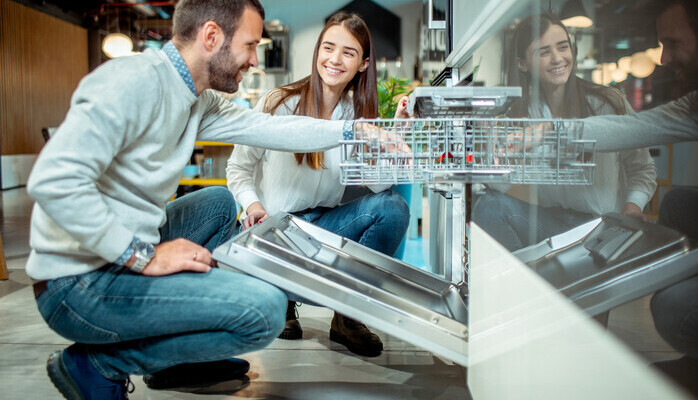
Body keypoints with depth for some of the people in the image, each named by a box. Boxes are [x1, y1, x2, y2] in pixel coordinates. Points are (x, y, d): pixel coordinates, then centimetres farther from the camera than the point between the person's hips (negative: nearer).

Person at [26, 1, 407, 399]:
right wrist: (143, 256, -25)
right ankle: (98, 365, -2)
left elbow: (269, 128, 17)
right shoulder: (134, 83, -20)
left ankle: (177, 360, 20)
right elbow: (53, 181, -28)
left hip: (125, 253, 10)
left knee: (219, 202, 26)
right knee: (265, 309, -19)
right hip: (80, 282, -10)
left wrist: (350, 130, 17)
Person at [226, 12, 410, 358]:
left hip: (322, 224, 4)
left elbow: (379, 184, -10)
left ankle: (348, 317, -9)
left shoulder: (359, 113, 2)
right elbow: (238, 168, -2)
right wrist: (253, 204, -21)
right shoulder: (279, 104, -8)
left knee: (393, 207, -21)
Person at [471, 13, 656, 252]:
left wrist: (632, 208, -12)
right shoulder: (520, 112, 1)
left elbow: (642, 169, 7)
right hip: (549, 221, 3)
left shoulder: (609, 103, -3)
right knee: (489, 204, -23)